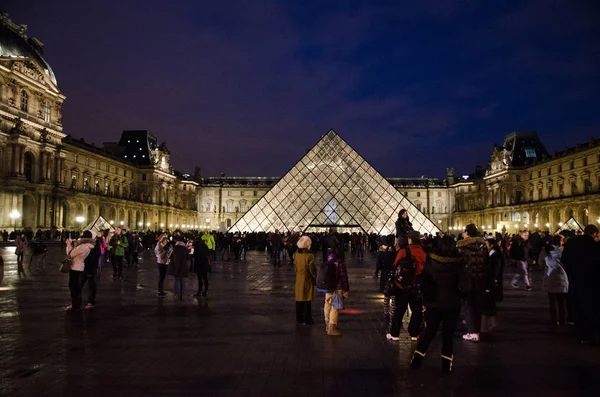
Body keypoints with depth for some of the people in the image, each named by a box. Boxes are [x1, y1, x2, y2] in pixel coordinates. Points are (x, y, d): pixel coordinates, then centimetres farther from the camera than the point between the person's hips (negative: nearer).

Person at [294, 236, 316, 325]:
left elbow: (295, 267, 6)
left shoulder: (296, 255, -3)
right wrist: (315, 278, 0)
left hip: (299, 280, 5)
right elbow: (312, 269, -14)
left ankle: (299, 319, 21)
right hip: (307, 280, -5)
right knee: (307, 301, 3)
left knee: (299, 300, 13)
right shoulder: (309, 256, -19)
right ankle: (307, 320, 8)